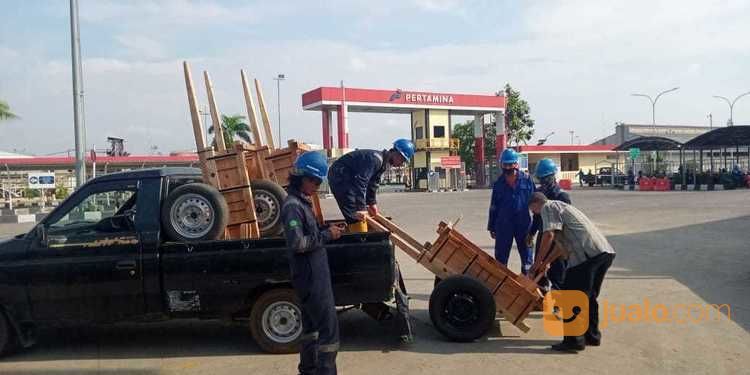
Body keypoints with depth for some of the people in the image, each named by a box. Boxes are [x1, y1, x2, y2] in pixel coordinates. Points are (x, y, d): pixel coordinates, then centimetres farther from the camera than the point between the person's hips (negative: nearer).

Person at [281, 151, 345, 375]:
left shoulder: (302, 202, 12)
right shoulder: (292, 205, -18)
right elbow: (297, 243, -25)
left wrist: (328, 229, 3)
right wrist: (327, 235, -18)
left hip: (312, 276, 10)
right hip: (312, 277, -10)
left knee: (312, 324, 19)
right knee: (329, 328, -7)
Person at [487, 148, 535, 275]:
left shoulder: (526, 180, -2)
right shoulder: (499, 183, 4)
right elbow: (494, 206, 10)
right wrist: (491, 227, 9)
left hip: (524, 224, -1)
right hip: (503, 225, 1)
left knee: (526, 255, 9)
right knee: (501, 256, 6)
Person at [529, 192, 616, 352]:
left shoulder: (548, 207, 4)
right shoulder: (561, 206, 32)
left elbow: (549, 234, -13)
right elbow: (563, 242, 39)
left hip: (587, 254, -10)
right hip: (606, 252, 10)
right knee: (589, 296, 21)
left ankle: (574, 340, 4)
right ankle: (592, 336, 29)